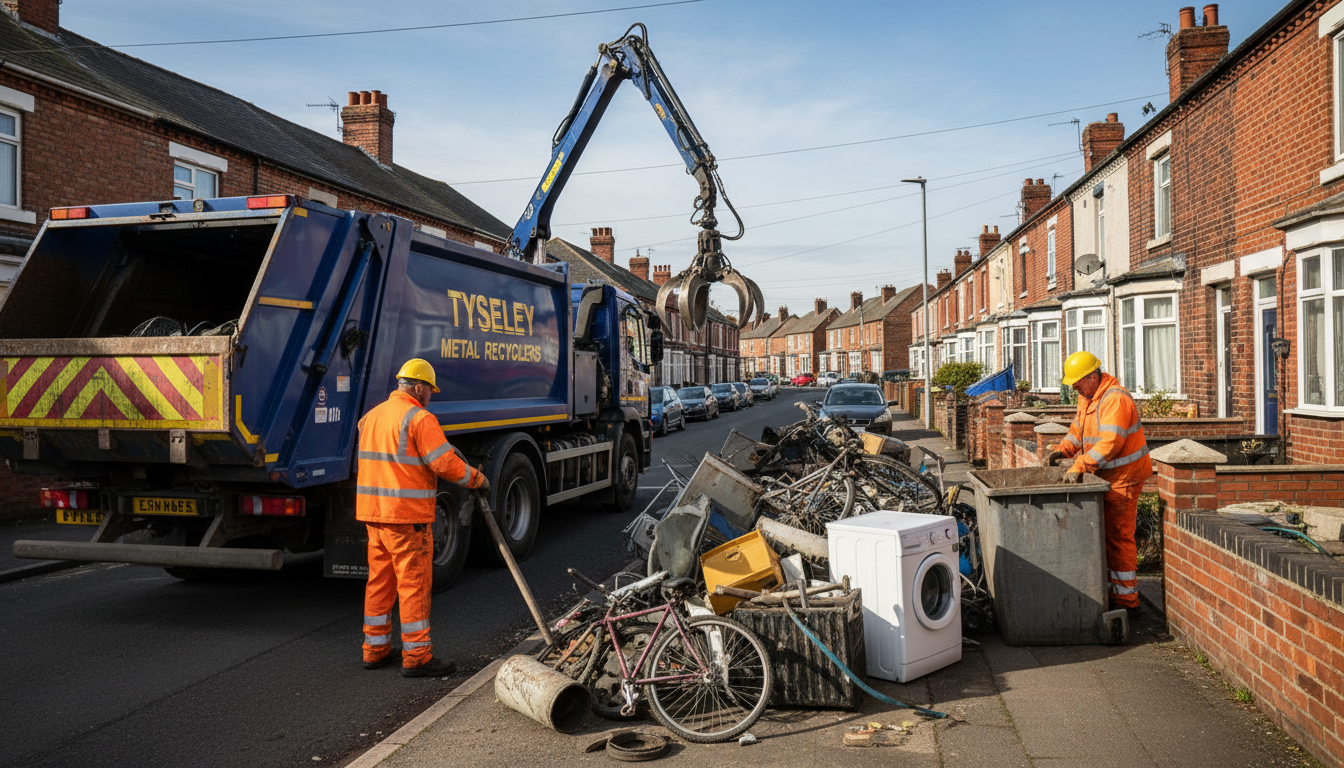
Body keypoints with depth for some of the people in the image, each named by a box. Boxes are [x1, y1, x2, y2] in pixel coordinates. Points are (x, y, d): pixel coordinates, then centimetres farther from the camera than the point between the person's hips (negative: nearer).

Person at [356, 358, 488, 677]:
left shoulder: (371, 417, 15)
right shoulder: (419, 418, -12)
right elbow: (447, 464, -16)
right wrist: (479, 480, -1)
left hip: (373, 511, 8)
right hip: (407, 514, -8)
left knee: (379, 581, 15)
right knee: (414, 584, -2)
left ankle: (375, 649, 24)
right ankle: (416, 657, 3)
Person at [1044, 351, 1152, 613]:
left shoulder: (1115, 400, -23)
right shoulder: (1087, 397, 9)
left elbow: (1110, 442, -31)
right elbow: (1078, 430, 18)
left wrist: (1080, 466, -35)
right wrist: (1061, 450, 1)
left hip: (1124, 475, -10)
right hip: (1105, 474, 10)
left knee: (1118, 535, -6)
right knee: (1102, 531, 16)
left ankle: (1126, 598, 3)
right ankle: (1108, 584, 28)